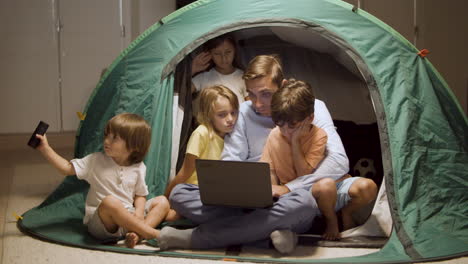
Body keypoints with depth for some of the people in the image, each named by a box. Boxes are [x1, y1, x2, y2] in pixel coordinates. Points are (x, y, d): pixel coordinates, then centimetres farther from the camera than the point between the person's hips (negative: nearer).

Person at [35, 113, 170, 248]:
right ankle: (153, 234, -30)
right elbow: (67, 168, -3)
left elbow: (140, 195, 9)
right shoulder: (96, 161, -1)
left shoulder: (138, 168, 3)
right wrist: (45, 149, -11)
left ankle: (138, 234, -30)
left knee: (162, 202, -6)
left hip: (128, 216, 4)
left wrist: (139, 214, -11)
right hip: (102, 222, -4)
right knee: (109, 201, -36)